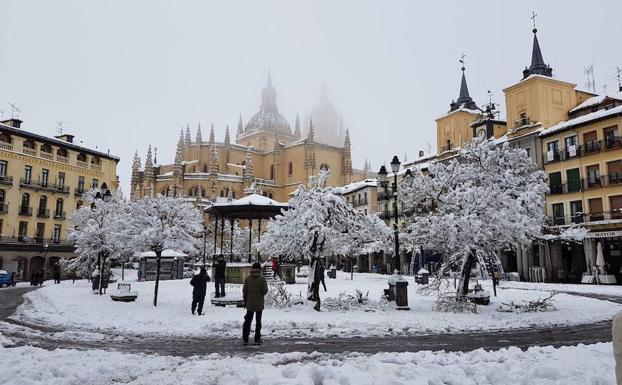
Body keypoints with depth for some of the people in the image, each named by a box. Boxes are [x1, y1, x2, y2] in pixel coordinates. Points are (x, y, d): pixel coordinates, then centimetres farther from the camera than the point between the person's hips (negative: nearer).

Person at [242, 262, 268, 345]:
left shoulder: (247, 279, -5)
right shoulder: (262, 279, -13)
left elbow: (244, 291, -1)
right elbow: (265, 291, -14)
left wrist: (245, 301, 11)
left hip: (249, 304, 2)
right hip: (259, 304, -2)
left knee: (247, 321, 12)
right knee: (258, 321, 9)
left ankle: (245, 339, 11)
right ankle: (257, 339, 12)